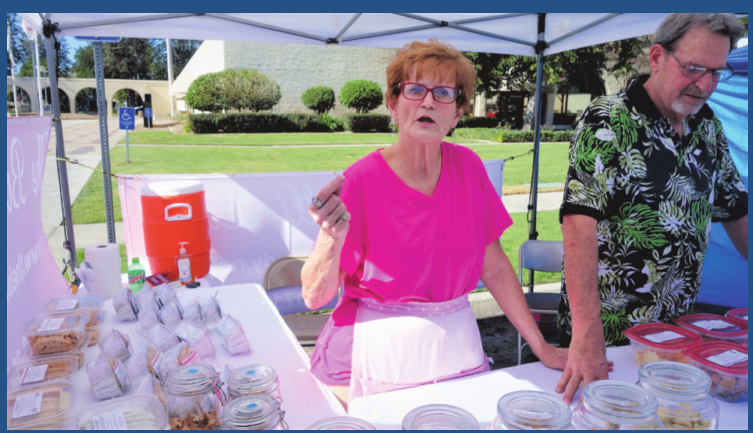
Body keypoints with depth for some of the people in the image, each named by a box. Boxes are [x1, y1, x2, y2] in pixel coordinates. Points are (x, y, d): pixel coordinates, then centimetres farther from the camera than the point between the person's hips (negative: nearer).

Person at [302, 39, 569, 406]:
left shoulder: (468, 166, -4)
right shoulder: (361, 181, -16)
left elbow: (494, 267, 2)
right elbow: (314, 296, -15)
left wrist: (542, 348, 2)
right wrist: (332, 239, -34)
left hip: (457, 346, 4)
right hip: (379, 354, -4)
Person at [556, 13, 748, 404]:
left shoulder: (709, 128, 5)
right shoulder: (608, 122, -16)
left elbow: (736, 211, 14)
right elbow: (580, 222, -26)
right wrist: (587, 333, -34)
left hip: (676, 328, 6)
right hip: (605, 330, -5)